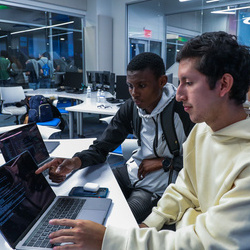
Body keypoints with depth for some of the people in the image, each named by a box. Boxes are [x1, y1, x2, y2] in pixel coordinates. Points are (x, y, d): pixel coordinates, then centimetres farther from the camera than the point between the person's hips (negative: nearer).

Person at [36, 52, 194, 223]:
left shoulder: (183, 110, -20)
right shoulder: (131, 108, -2)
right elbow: (102, 147, -5)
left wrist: (163, 162, -15)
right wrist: (74, 162, -25)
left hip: (159, 185, -5)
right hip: (133, 171, 6)